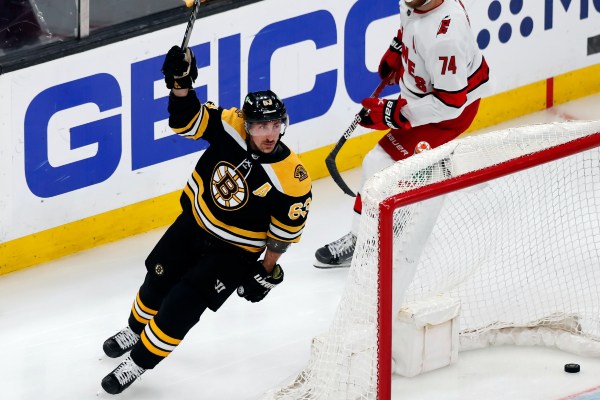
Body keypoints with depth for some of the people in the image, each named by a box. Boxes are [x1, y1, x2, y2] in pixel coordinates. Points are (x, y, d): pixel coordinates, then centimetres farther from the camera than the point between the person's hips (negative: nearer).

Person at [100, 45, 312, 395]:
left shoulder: (292, 180, -27)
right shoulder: (231, 126, -20)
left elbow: (285, 231, -15)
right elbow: (186, 119, -17)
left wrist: (267, 272, -6)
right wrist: (181, 84, -36)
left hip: (233, 251, -4)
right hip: (194, 222, 4)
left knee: (181, 306, -8)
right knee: (157, 285, 18)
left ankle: (140, 362, 13)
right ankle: (135, 330, 50)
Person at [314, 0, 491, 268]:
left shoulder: (444, 37, -40)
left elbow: (449, 102, -33)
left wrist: (394, 113, -29)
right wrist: (396, 51, 9)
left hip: (453, 110, -9)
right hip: (424, 89, 10)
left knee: (382, 163, -11)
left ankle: (360, 244, 2)